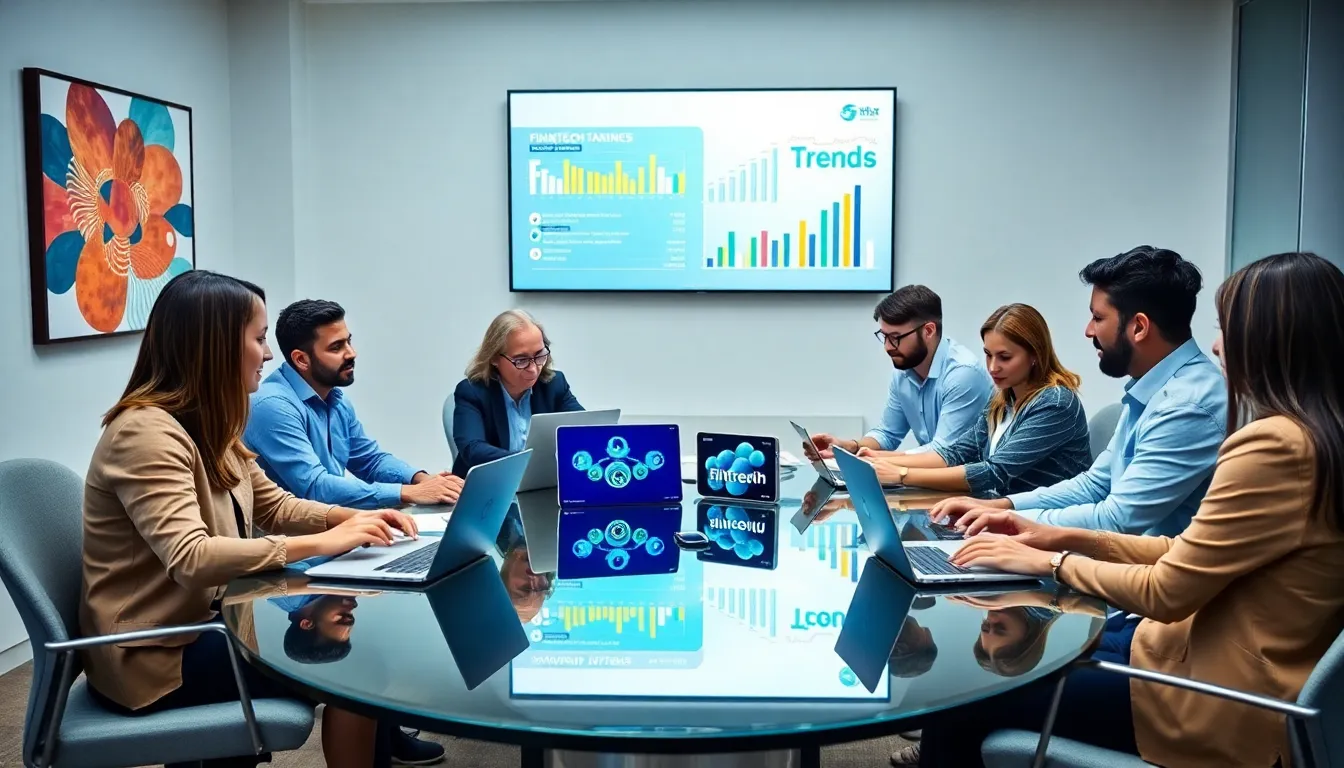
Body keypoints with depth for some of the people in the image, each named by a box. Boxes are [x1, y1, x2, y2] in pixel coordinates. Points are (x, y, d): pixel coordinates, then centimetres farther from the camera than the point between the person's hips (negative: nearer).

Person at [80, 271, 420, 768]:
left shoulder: (208, 427, 8)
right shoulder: (146, 432, -23)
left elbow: (276, 507, 13)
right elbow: (191, 560, -35)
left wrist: (353, 518, -5)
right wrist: (324, 542, -32)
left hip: (202, 619, 9)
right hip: (155, 655, -9)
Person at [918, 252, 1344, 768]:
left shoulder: (1277, 444, -24)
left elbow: (1165, 592, -19)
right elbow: (1193, 554, 11)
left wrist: (1053, 562, -5)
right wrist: (1065, 538, 6)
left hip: (1223, 700, -10)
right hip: (1224, 662, 10)